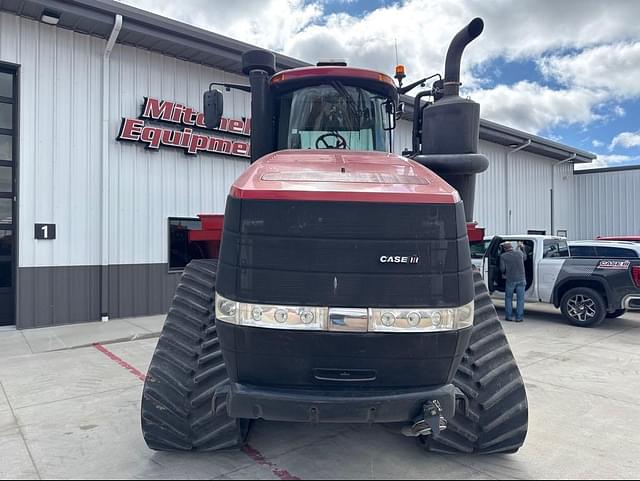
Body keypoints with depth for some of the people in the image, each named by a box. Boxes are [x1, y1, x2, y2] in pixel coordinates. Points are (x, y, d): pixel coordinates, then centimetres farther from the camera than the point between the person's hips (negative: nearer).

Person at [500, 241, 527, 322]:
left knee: (508, 298, 12)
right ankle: (519, 317, 6)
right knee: (520, 299, 6)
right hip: (521, 279, 1)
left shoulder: (503, 256, -2)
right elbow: (525, 257, 27)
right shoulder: (519, 253, 5)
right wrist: (522, 247, 35)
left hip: (510, 280, -1)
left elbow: (502, 268, -7)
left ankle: (509, 316, 13)